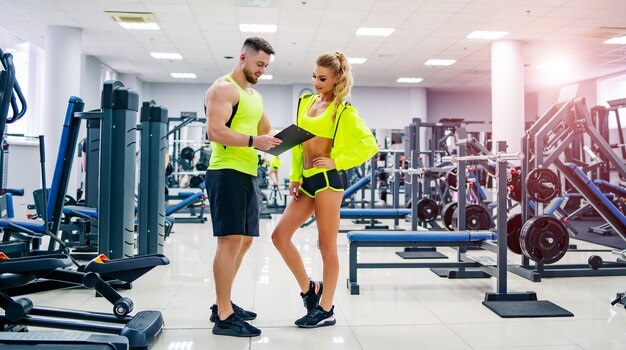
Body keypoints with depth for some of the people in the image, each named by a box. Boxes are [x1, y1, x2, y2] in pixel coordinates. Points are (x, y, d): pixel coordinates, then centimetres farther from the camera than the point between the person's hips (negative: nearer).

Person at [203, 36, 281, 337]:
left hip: (246, 175, 10)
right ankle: (224, 318, -3)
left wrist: (275, 140, 7)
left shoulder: (254, 95, 22)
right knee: (230, 241, -10)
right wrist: (253, 141, -26)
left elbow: (265, 130, 29)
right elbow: (215, 131, -19)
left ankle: (223, 304, 25)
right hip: (227, 173, -10)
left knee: (244, 241, 13)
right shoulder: (223, 89, -7)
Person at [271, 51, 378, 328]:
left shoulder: (343, 111, -5)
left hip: (327, 180, -7)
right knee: (280, 235, 3)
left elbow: (369, 145, -9)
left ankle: (326, 311, 13)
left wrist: (337, 161, -12)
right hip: (306, 180, 7)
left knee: (327, 246, 0)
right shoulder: (305, 102, 14)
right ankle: (309, 288, 20)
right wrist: (294, 177, 11)